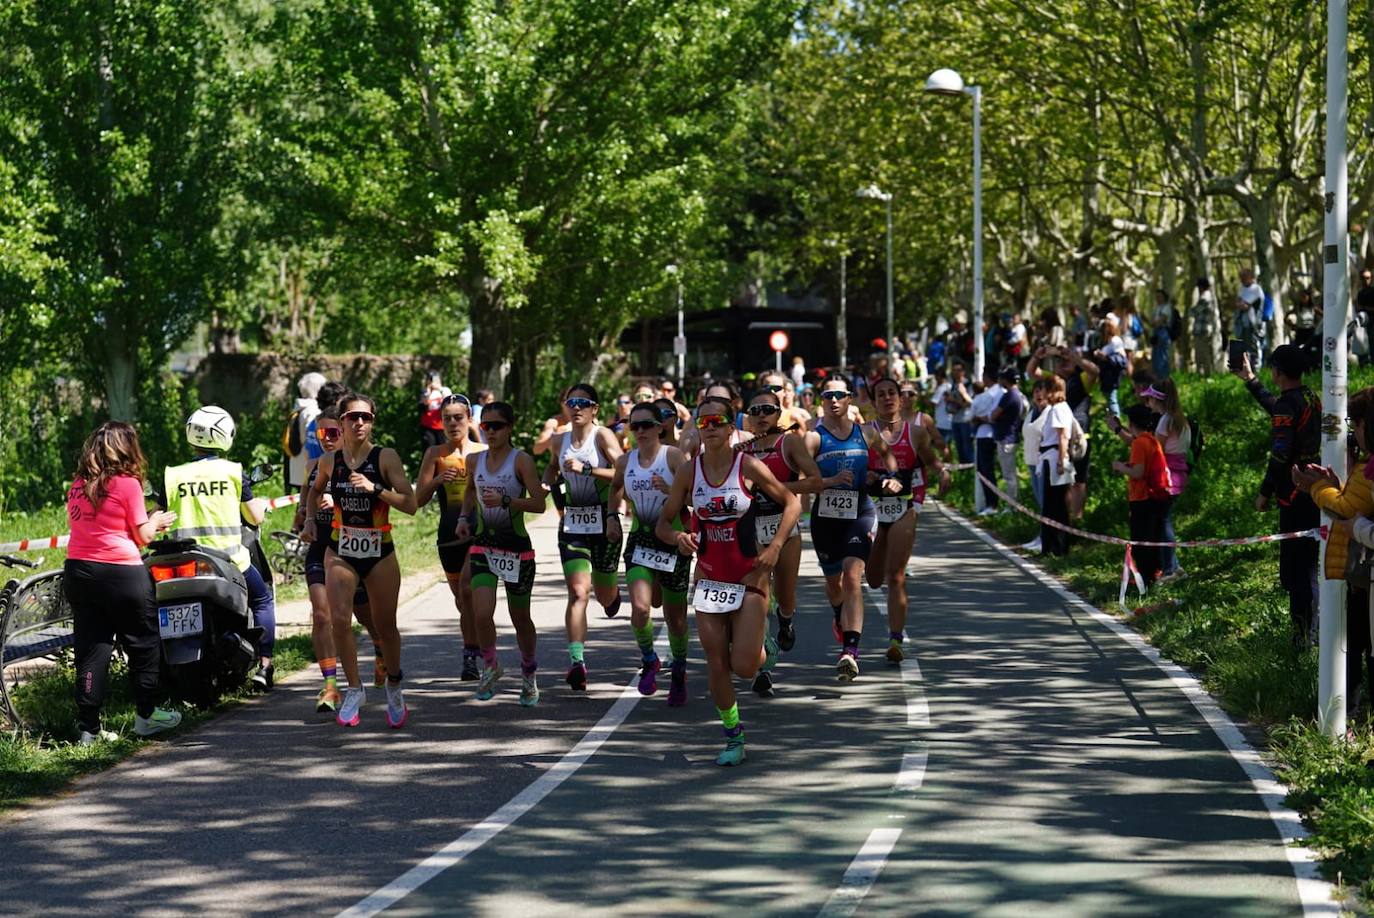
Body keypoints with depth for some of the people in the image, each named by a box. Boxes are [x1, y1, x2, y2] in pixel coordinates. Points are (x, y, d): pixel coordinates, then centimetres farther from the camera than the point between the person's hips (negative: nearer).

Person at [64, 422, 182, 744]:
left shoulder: (77, 486, 8)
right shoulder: (127, 483, -9)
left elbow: (90, 525, 13)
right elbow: (143, 536, -7)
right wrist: (156, 521, 15)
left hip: (78, 571, 6)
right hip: (120, 573, -6)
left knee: (91, 649, 8)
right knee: (143, 644, 12)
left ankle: (88, 727, 5)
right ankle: (146, 714, 21)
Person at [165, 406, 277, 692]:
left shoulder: (172, 476, 0)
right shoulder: (233, 472, -3)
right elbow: (255, 517, 3)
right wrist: (261, 504, 24)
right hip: (230, 559, -1)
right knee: (263, 600, 20)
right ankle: (264, 666, 10)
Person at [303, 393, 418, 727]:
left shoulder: (386, 457, -8)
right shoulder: (330, 460, 1)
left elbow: (410, 505, -15)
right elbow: (315, 491, 24)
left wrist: (375, 489, -25)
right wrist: (310, 520, 9)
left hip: (379, 551, -1)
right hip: (340, 551, 1)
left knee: (385, 625, 7)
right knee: (339, 618, -14)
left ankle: (394, 686, 31)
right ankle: (354, 689, 1)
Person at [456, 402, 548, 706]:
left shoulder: (521, 460, -9)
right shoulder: (476, 461, 5)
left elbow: (539, 503, -16)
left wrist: (505, 501, -28)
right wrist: (465, 516, 13)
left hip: (517, 549, -3)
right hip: (484, 546, 3)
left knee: (520, 618, 10)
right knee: (481, 614, -16)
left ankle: (529, 674, 34)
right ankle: (490, 666, 10)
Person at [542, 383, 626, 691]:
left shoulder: (603, 435, -8)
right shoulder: (560, 441, 8)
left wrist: (586, 469, -25)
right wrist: (547, 484, 9)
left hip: (603, 522, -3)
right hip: (572, 524, 3)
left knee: (604, 595, 12)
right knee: (578, 593, -12)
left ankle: (612, 592, 52)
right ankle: (577, 661, -17)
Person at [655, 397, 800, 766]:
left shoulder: (749, 467, -8)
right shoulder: (689, 473, 1)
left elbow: (792, 503, 0)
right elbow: (663, 523, 7)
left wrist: (774, 547, -12)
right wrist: (677, 537, -16)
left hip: (749, 576, -3)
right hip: (709, 578, 3)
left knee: (744, 667, -8)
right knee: (716, 665, 2)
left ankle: (758, 644, 29)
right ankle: (734, 738, 19)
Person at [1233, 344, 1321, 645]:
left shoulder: (1288, 403, -15)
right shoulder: (1311, 399, 11)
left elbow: (1280, 454, -20)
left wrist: (1265, 493, -11)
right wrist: (1250, 380, 41)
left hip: (1295, 496, -9)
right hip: (1315, 493, 9)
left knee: (1295, 568, -5)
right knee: (1309, 564, 16)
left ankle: (1305, 633, -7)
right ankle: (1314, 629, 18)